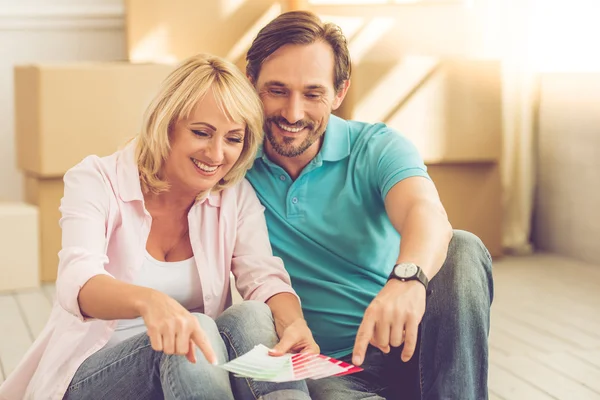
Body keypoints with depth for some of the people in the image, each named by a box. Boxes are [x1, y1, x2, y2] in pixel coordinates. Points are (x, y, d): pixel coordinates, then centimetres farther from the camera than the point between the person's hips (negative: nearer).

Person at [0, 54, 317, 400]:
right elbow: (77, 282, -27)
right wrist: (148, 300, -50)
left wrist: (294, 323, -36)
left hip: (194, 363, 3)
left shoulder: (236, 196, 3)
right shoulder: (96, 182, -9)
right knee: (201, 329, -33)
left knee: (254, 316, -28)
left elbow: (266, 277, -11)